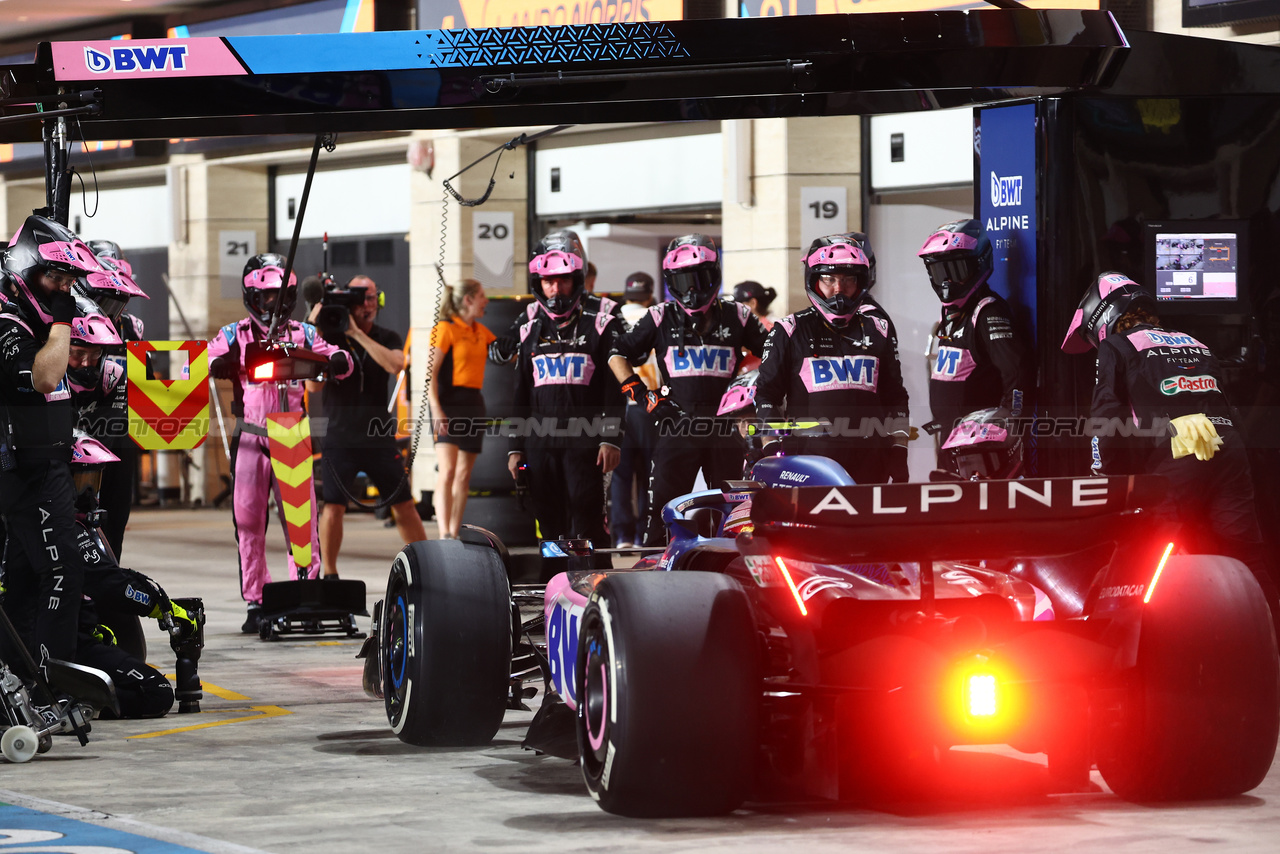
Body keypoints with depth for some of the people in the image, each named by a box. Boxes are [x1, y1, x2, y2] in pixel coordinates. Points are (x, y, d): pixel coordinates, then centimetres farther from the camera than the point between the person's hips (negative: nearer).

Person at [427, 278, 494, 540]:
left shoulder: (481, 331, 15)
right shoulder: (446, 328, -7)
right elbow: (432, 371, -12)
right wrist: (436, 410, -20)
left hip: (473, 403, 8)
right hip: (449, 402, -8)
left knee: (464, 475, 7)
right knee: (447, 471, -18)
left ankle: (454, 535, 12)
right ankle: (444, 536, -25)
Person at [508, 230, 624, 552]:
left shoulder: (599, 326, 3)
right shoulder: (530, 332, 15)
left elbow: (614, 389, -1)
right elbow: (521, 396, 19)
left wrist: (610, 439, -9)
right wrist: (516, 447, 13)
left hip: (584, 443, -4)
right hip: (540, 444, 4)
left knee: (586, 528, -10)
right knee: (551, 527, 5)